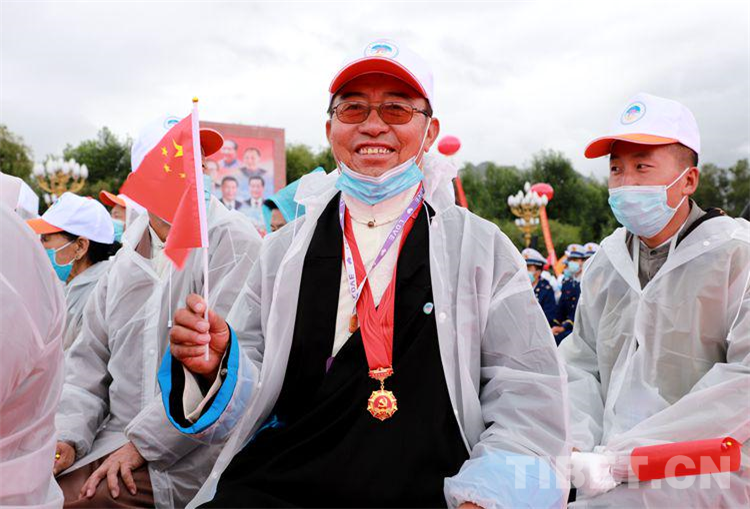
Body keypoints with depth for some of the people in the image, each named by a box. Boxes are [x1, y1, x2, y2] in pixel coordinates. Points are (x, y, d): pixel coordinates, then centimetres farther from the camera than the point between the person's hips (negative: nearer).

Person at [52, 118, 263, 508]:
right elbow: (90, 360, 14)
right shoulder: (127, 262, 13)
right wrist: (66, 438, -1)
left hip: (184, 457, -6)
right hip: (115, 439, 6)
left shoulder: (231, 243, -10)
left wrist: (142, 443, -16)